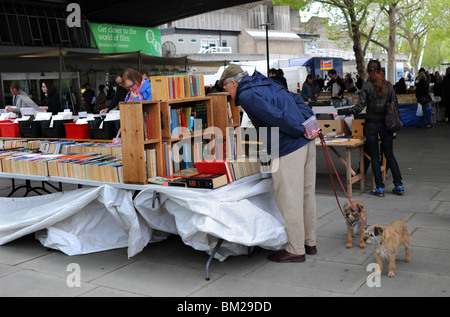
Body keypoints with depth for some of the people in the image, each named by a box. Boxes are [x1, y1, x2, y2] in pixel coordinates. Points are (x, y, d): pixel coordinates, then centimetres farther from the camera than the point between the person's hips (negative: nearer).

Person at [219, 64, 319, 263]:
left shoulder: (246, 95, -7)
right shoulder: (267, 84, 22)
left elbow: (275, 116, -18)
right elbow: (296, 100, 20)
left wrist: (301, 131, -13)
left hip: (288, 147, -10)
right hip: (307, 142, 10)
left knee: (289, 199, -1)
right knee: (306, 193, 16)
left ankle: (295, 250, 9)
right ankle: (309, 242, 28)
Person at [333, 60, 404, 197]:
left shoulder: (366, 85, -10)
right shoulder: (388, 85, 1)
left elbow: (359, 108, -14)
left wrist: (339, 112, -10)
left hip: (371, 123, -3)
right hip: (386, 123, 3)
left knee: (374, 156, 5)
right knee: (389, 155, 12)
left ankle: (379, 188, 7)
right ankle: (399, 185, 13)